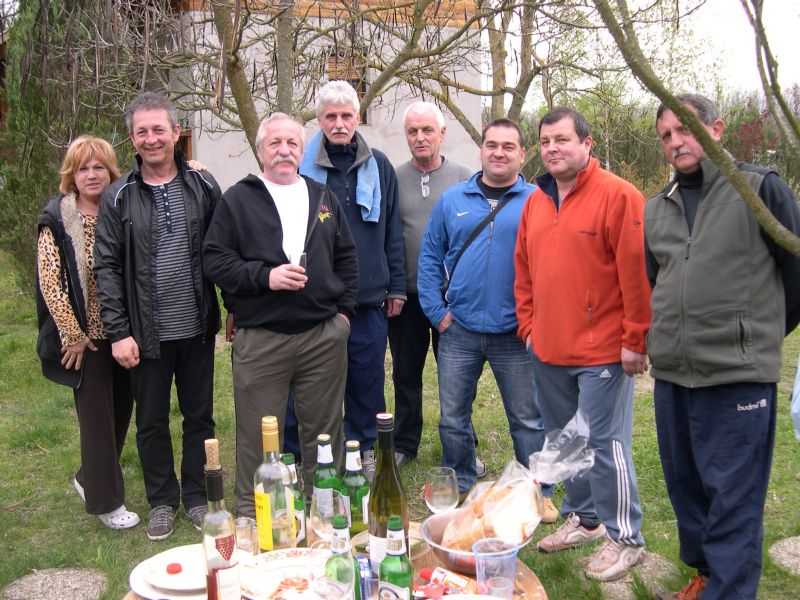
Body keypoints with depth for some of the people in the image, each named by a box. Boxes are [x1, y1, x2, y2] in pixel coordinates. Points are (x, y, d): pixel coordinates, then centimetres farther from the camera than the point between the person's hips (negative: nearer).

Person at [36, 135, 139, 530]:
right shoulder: (57, 220, -6)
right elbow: (50, 281, -9)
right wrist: (72, 335, -11)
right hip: (85, 336, -4)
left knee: (121, 409, 12)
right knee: (96, 416, 1)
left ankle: (90, 478, 35)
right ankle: (106, 502, 16)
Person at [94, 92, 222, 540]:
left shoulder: (203, 186, 0)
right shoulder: (119, 197, -2)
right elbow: (107, 267, -3)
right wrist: (118, 331, -8)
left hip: (197, 328, 1)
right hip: (147, 332, 0)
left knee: (200, 416, 13)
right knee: (152, 422, 12)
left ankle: (196, 496, 31)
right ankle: (162, 501, 30)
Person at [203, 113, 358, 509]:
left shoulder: (323, 197, 14)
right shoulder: (238, 200, 3)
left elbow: (346, 258, 17)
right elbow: (214, 260, -3)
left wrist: (345, 309, 8)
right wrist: (264, 276, -16)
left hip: (325, 335, 3)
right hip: (260, 338, -3)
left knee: (324, 432, 12)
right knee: (258, 437, 4)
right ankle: (252, 515, 21)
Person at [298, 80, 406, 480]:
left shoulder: (379, 166, 8)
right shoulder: (304, 167, 1)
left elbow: (392, 231, 11)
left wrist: (396, 286, 8)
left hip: (369, 296, 2)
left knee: (368, 378, 10)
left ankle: (367, 449, 26)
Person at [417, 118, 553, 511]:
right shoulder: (452, 200, 6)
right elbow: (430, 257, 8)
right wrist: (436, 310, 0)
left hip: (516, 334, -2)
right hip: (458, 331, 3)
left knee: (528, 420, 9)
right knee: (452, 419, 12)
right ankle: (459, 488, 31)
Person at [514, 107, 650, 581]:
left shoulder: (618, 196, -11)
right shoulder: (535, 202, 12)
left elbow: (637, 274, -14)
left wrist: (635, 340, -14)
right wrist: (529, 325, 11)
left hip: (602, 351, -7)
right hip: (548, 350, 7)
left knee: (605, 444, 0)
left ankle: (624, 538, 17)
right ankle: (583, 517, 36)